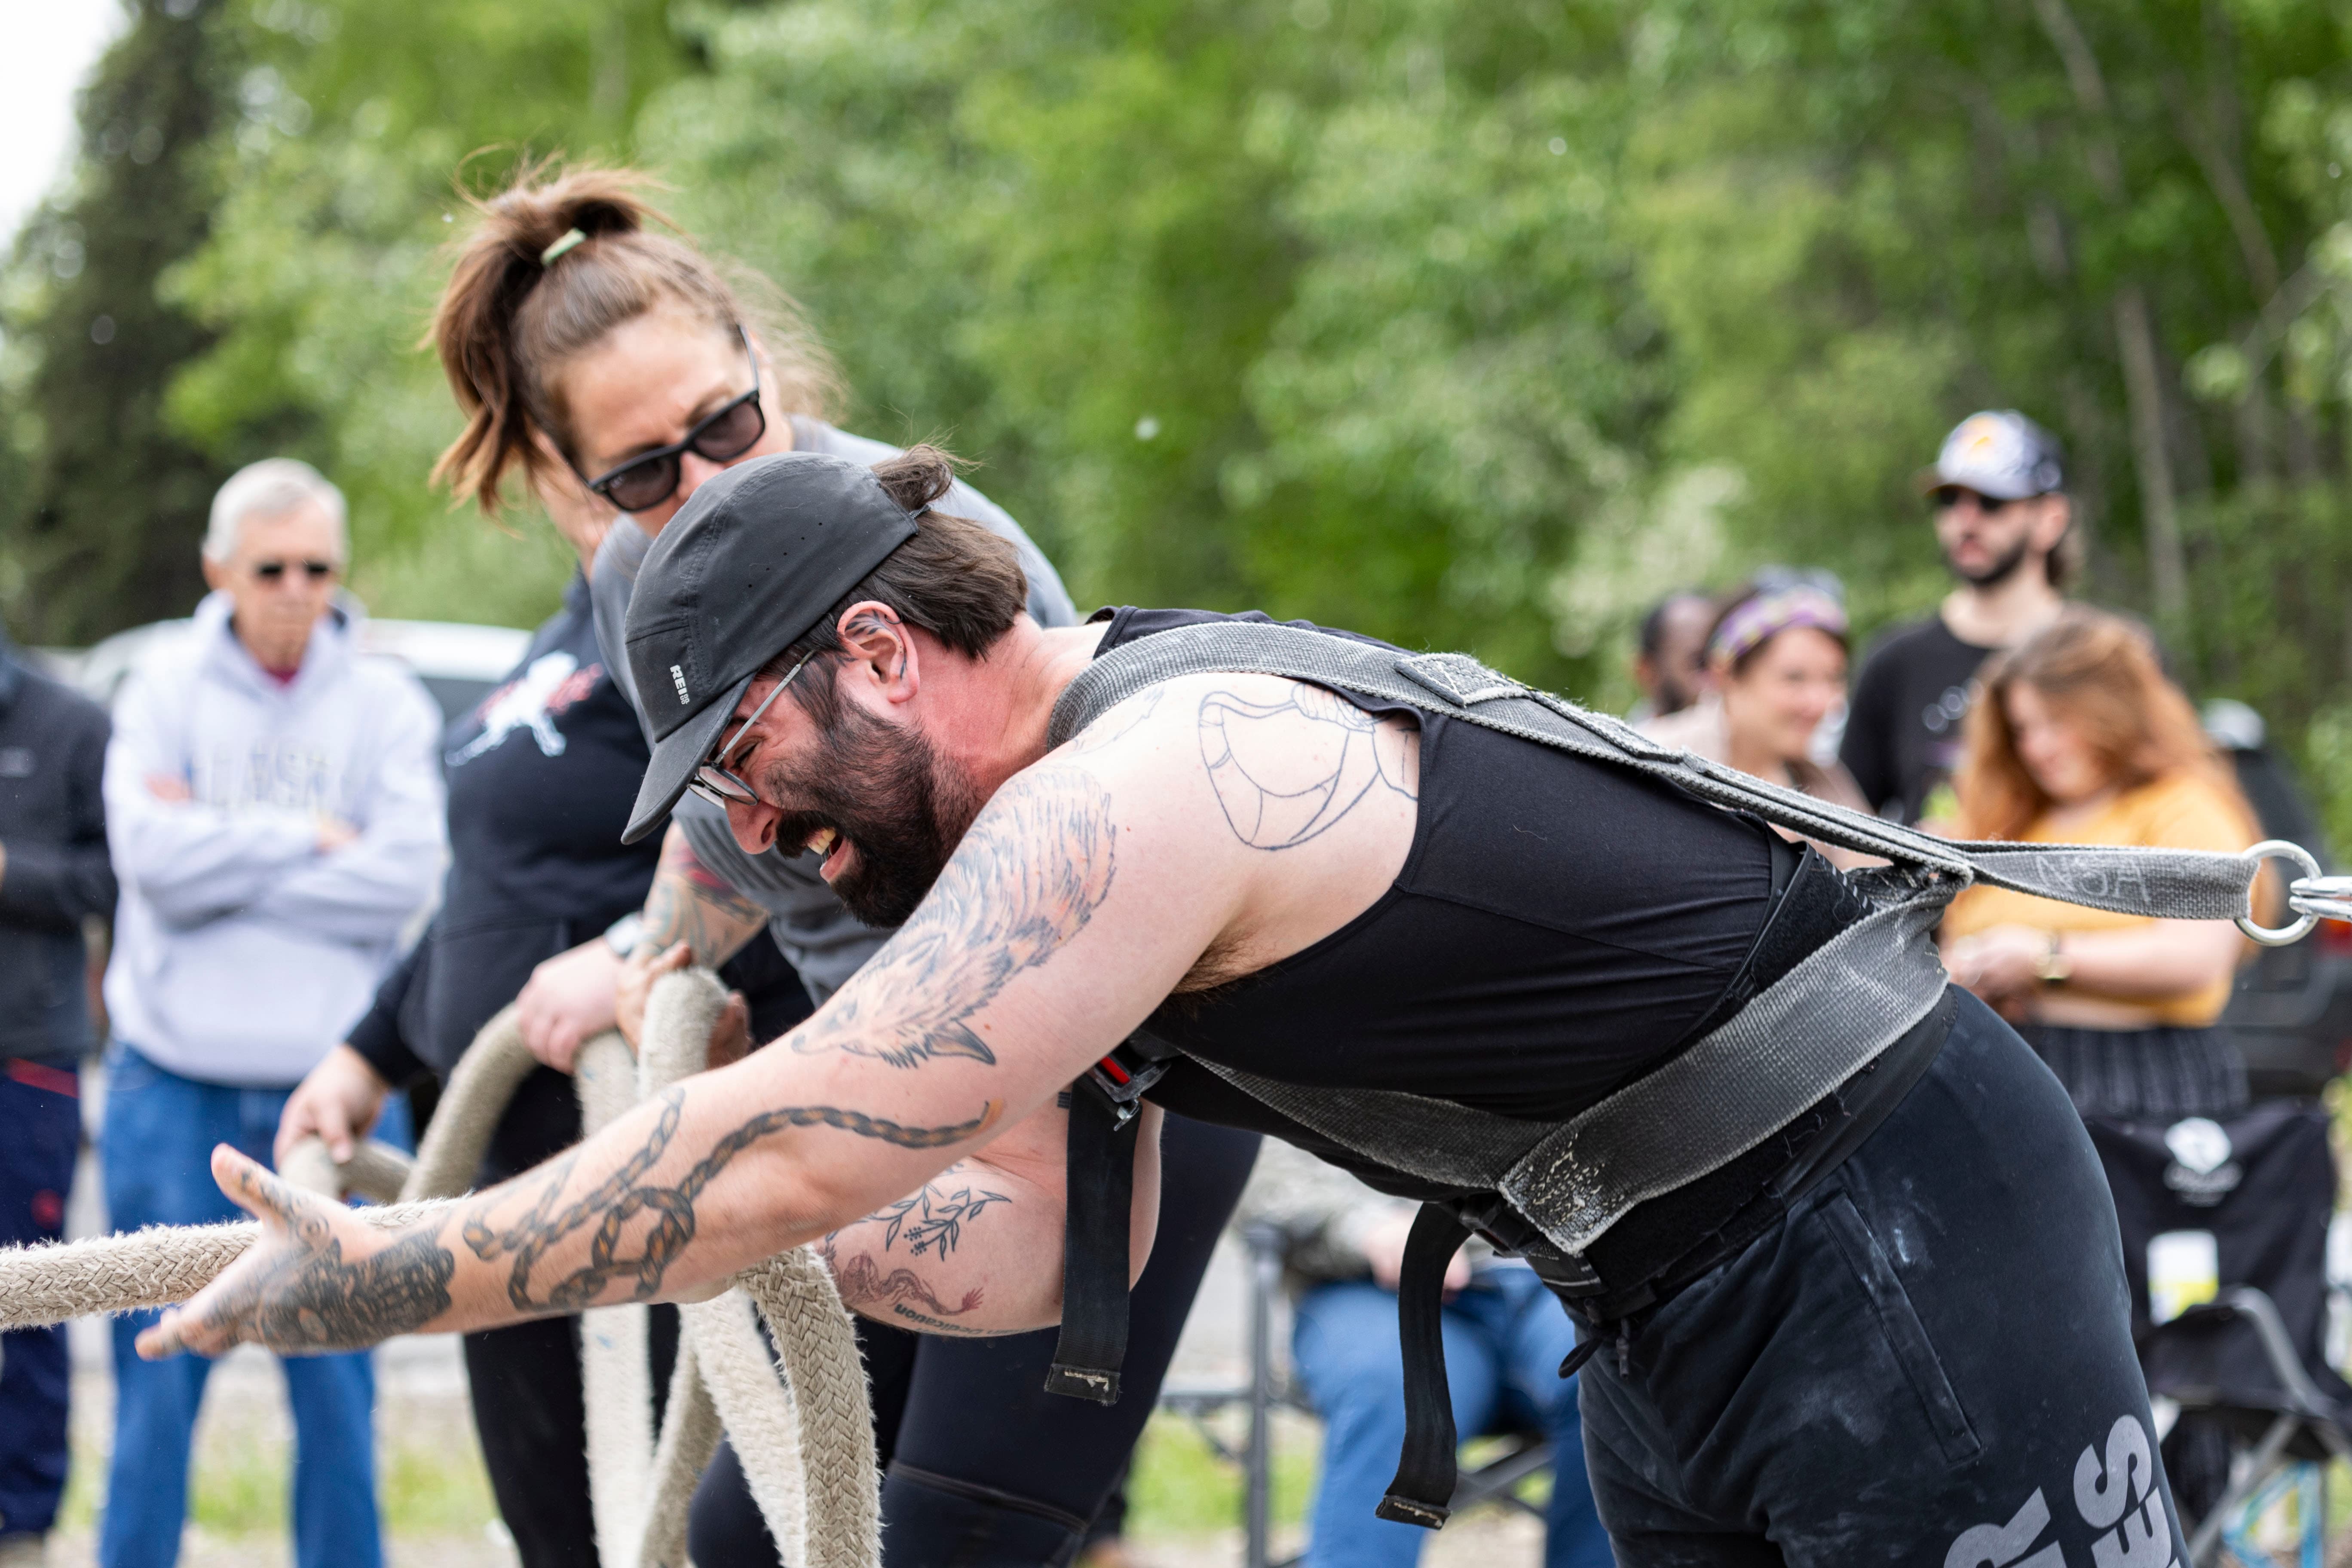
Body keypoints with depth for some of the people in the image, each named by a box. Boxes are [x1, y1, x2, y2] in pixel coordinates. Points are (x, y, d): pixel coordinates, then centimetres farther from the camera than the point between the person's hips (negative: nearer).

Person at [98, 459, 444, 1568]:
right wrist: (309, 837, -8)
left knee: (338, 1382, 3)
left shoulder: (388, 704, 4)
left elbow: (406, 874, -10)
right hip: (178, 1081, 0)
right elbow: (152, 854, -11)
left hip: (332, 1082, 0)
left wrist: (227, 859, -10)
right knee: (157, 1380, 2)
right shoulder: (165, 691, 3)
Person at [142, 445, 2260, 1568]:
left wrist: (377, 1281, -16)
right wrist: (648, 1223, 2)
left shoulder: (1144, 788, -22)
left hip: (1898, 1239, -10)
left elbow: (782, 1162, -25)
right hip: (1680, 1309, 10)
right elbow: (1035, 1254, 10)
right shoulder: (1099, 835, 10)